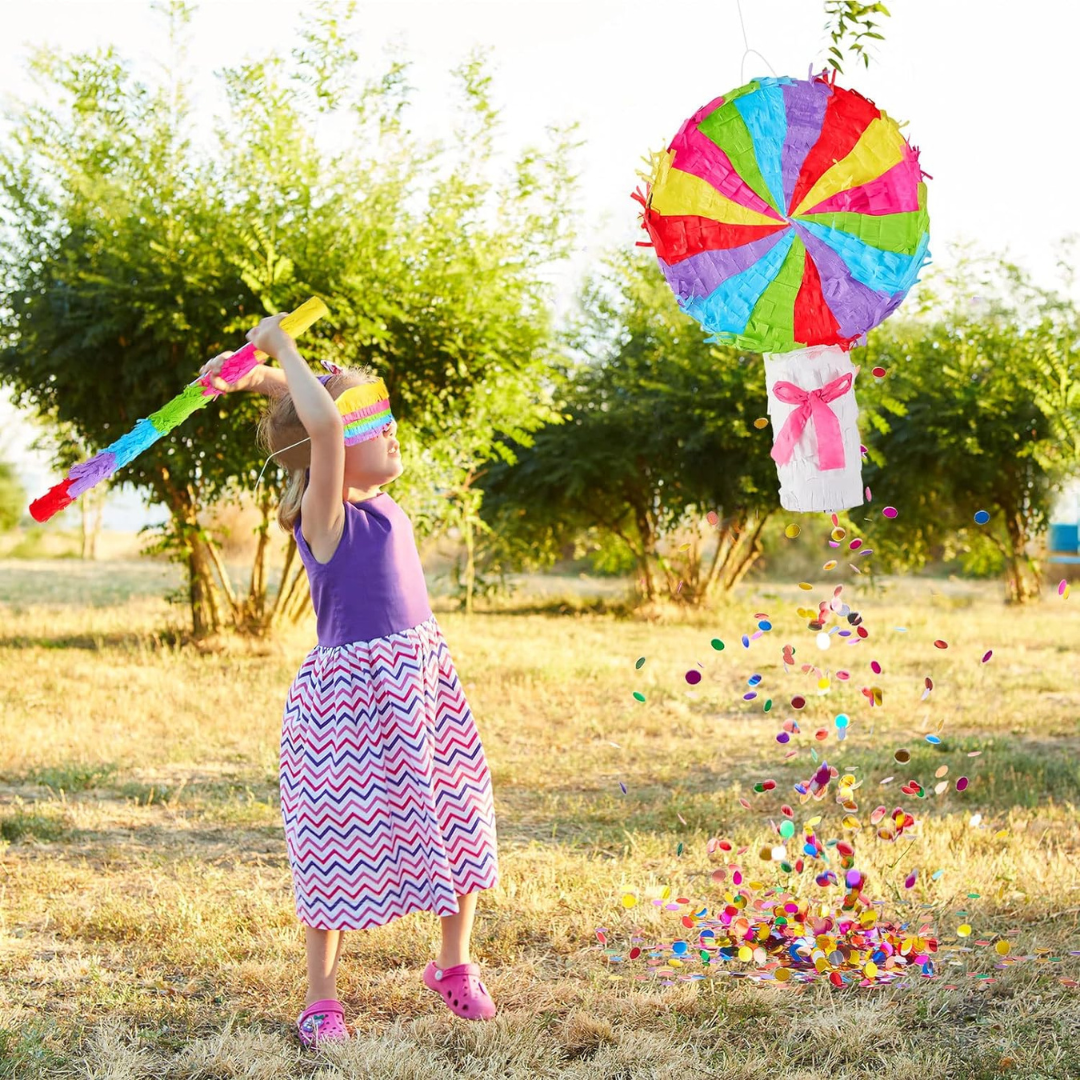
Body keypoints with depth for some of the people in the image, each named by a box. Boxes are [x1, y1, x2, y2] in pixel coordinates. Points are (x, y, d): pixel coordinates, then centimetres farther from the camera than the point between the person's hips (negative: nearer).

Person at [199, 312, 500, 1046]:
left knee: (457, 819, 14)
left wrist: (258, 376, 6)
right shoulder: (326, 516, -17)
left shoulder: (374, 495, 5)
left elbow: (336, 400, 16)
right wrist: (277, 350, -23)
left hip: (422, 678, 8)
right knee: (343, 846, 2)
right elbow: (323, 424, -35)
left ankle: (455, 964, 33)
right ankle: (322, 999, 17)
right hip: (353, 693, -8)